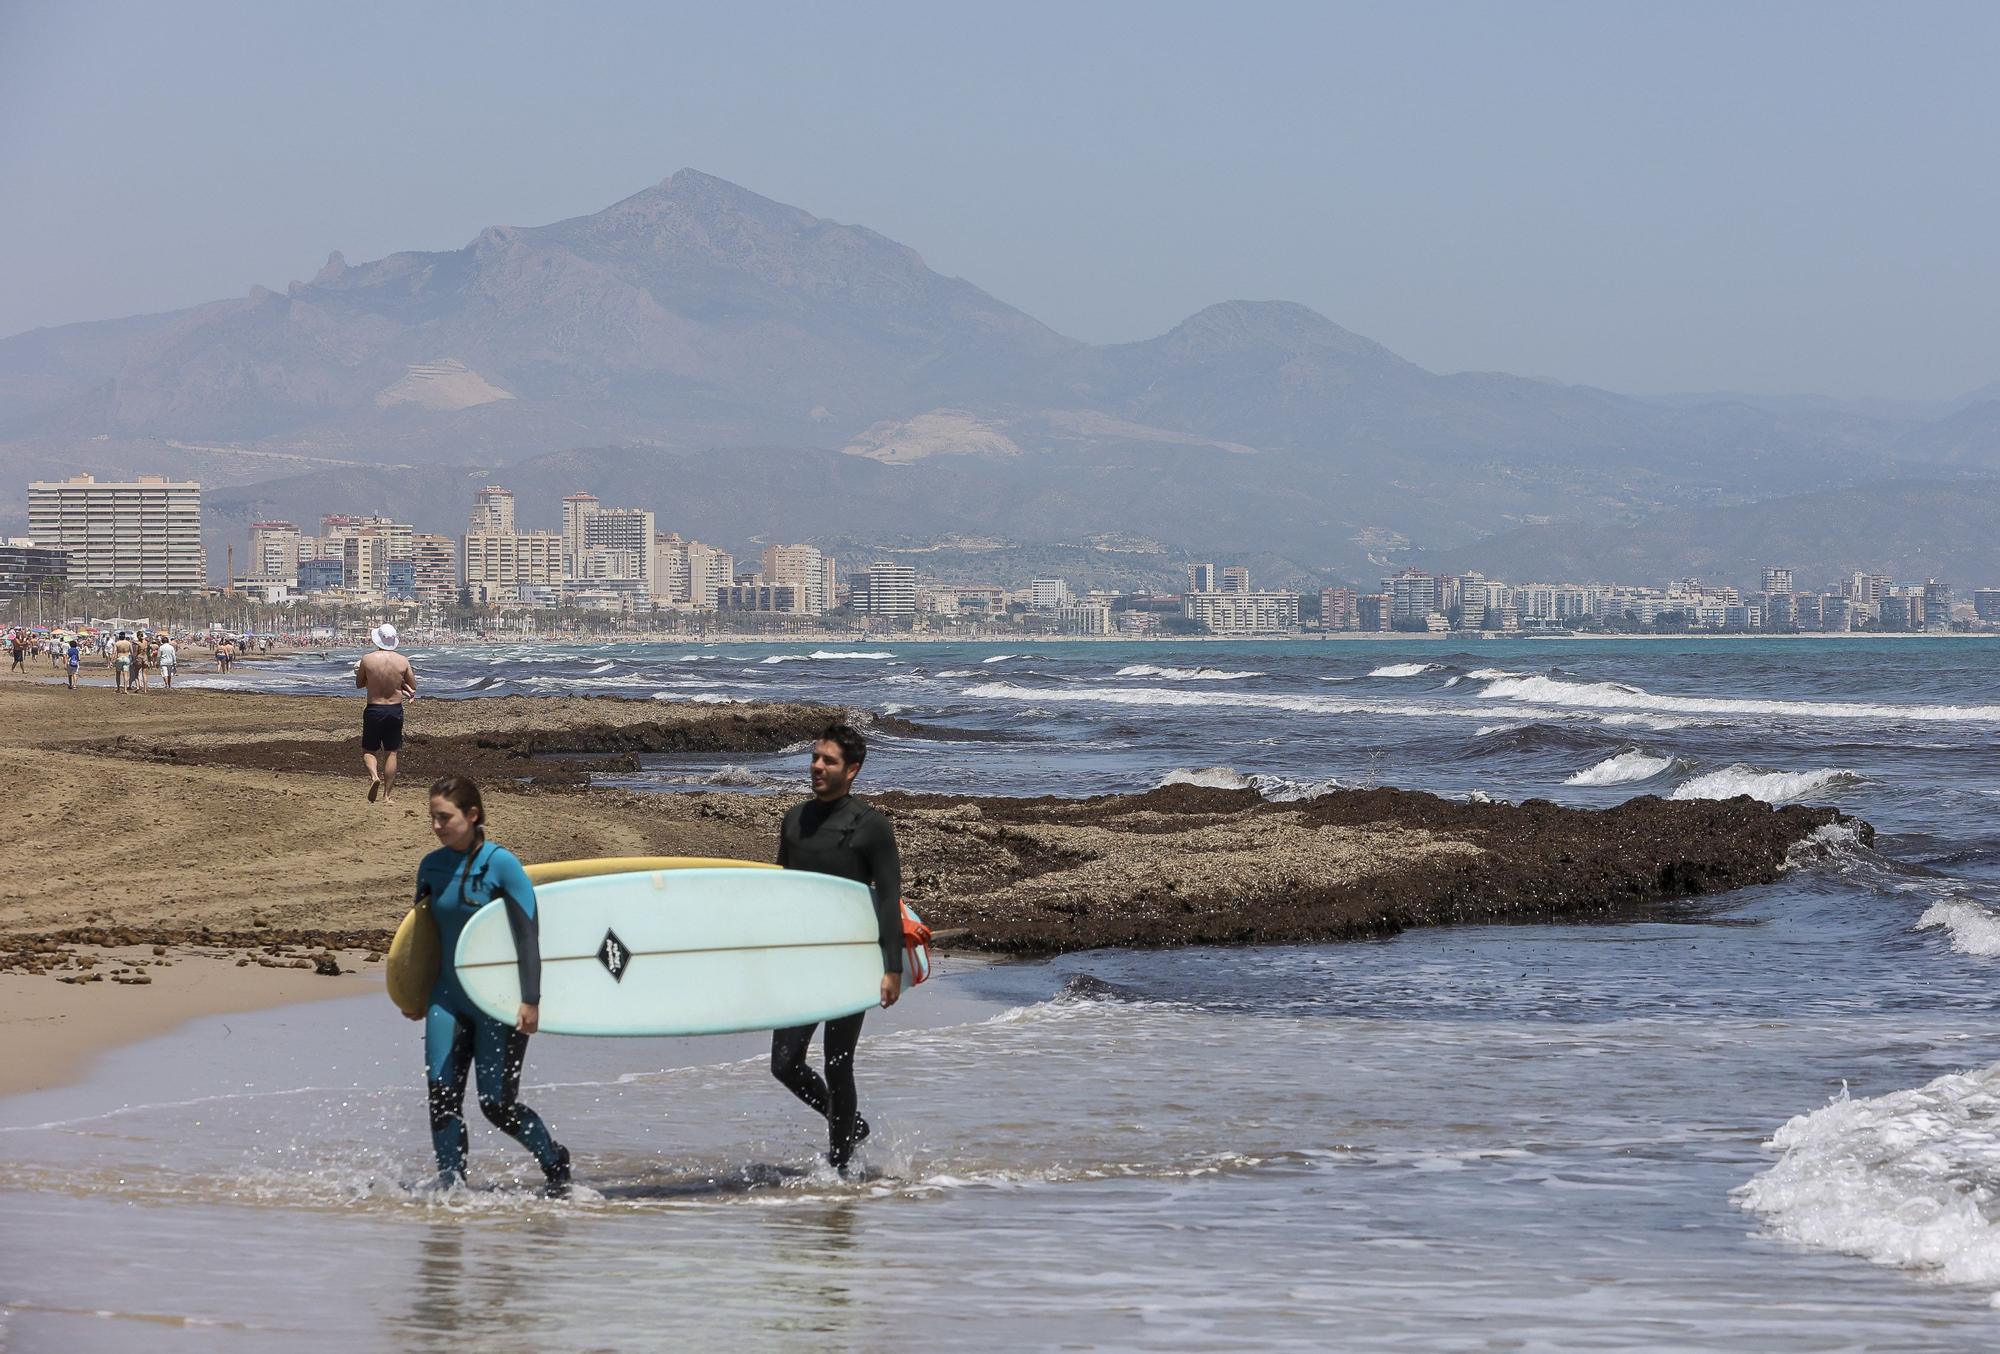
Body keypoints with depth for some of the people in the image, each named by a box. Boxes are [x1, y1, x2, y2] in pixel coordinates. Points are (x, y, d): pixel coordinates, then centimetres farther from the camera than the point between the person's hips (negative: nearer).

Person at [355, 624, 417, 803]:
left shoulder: (367, 660, -9)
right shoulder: (403, 661, -6)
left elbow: (359, 683, 5)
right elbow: (413, 687, 5)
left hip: (374, 709, -2)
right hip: (395, 709, 2)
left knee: (368, 750, 12)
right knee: (391, 753, 10)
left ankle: (374, 775, -17)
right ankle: (386, 795, 11)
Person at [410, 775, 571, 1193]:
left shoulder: (501, 864, -13)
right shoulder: (432, 866, 4)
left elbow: (527, 934, -15)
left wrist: (530, 1001, -20)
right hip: (448, 998, 5)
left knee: (497, 1104, -4)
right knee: (442, 1096, -5)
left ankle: (555, 1161, 20)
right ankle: (451, 1186, 4)